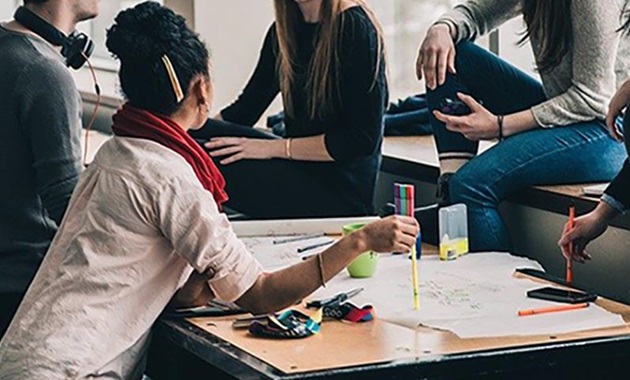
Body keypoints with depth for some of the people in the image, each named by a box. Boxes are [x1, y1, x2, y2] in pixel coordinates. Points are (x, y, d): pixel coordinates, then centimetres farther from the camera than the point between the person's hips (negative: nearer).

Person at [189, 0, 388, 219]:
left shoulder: (355, 28, -13)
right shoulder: (284, 30, 10)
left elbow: (363, 139, -17)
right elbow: (246, 108, 13)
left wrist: (275, 148, -18)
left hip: (341, 188, -7)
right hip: (298, 169, 8)